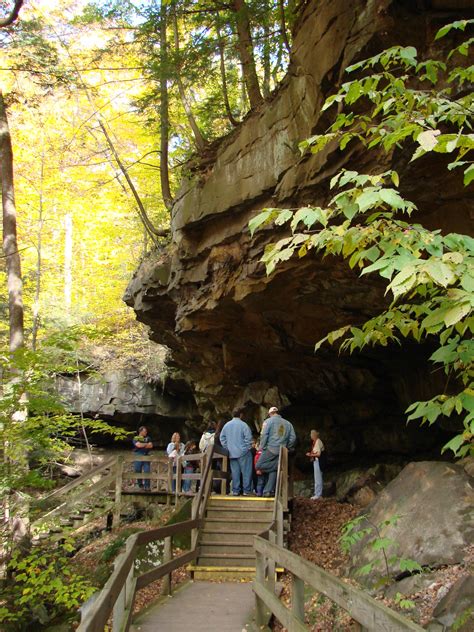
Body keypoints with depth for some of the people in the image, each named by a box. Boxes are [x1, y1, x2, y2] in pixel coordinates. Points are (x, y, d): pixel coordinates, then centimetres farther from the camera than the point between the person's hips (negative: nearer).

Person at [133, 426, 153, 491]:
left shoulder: (147, 438, 16)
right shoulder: (136, 438, 5)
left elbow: (151, 446, 1)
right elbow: (138, 445, -13)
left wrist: (142, 445, -6)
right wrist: (147, 444, 0)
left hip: (146, 456, 2)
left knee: (147, 471, -8)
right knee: (138, 471, 2)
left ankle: (147, 486, -8)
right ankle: (140, 485, 14)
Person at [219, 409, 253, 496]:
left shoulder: (227, 425, 7)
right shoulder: (243, 425, -10)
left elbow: (222, 438, 12)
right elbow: (248, 438, -14)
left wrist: (227, 448, 16)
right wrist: (247, 448, -1)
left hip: (232, 453, 5)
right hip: (243, 453, -5)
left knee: (235, 472, 9)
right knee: (246, 472, 1)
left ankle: (235, 490, 10)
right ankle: (246, 490, 1)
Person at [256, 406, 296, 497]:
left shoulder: (268, 421, 1)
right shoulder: (288, 423, 13)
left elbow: (264, 435, -10)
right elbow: (293, 438, 8)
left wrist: (262, 448, -2)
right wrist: (286, 448, 18)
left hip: (270, 449, -5)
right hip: (281, 452, 5)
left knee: (259, 466, 2)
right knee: (273, 471, 9)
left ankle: (277, 466, -9)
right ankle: (268, 491, 6)